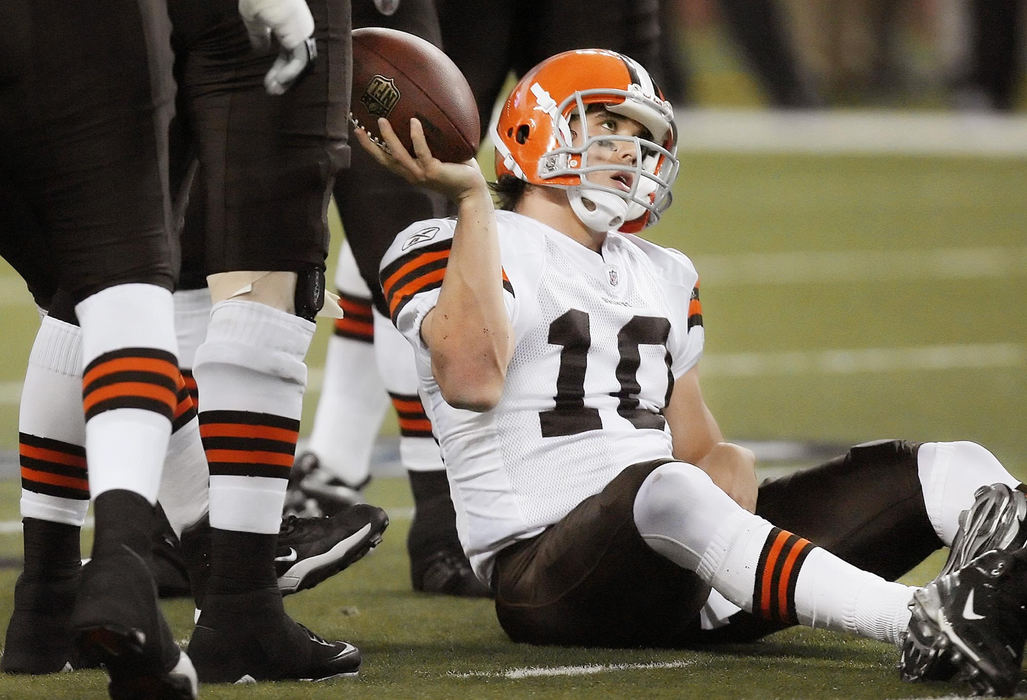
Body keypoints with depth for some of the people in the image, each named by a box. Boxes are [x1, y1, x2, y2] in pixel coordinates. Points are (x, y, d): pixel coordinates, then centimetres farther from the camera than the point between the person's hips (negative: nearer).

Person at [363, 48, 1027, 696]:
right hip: (551, 573, -7)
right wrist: (470, 196, -14)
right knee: (665, 488, -42)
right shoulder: (447, 249, 3)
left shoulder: (664, 276, 26)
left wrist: (730, 465, -1)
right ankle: (921, 624, -57)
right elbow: (474, 377, -18)